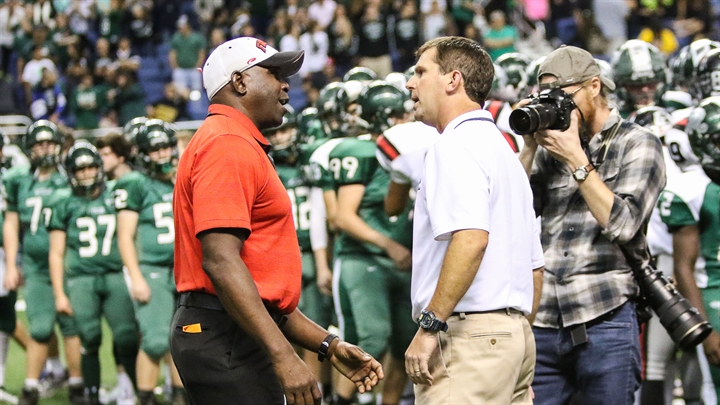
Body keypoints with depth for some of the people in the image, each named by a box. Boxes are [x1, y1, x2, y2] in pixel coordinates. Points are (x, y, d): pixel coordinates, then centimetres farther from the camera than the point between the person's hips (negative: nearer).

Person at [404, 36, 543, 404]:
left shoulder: (456, 145, -8)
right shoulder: (504, 150, 24)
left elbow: (471, 238, -24)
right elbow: (535, 267, 24)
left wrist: (430, 325, -23)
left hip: (468, 332, -10)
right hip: (515, 330, 10)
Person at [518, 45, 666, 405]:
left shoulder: (637, 144, 4)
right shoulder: (551, 147, 16)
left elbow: (622, 224, -10)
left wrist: (576, 159, -8)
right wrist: (530, 148, 0)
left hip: (603, 321, -4)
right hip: (542, 324, 4)